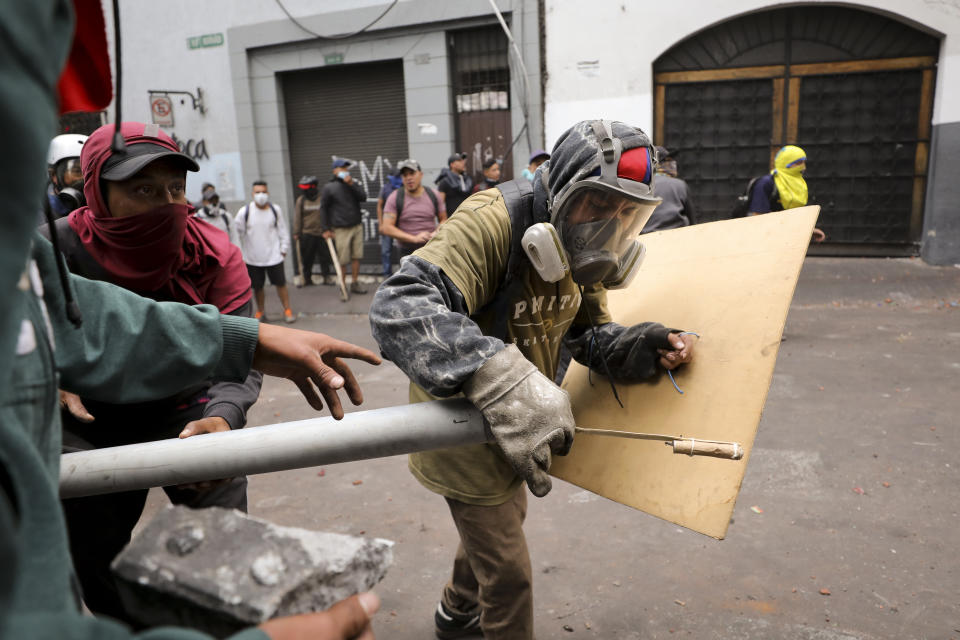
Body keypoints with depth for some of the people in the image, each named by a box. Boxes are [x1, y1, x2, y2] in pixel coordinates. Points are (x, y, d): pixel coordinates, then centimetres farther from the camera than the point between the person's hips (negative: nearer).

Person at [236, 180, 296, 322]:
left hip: (274, 256, 0)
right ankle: (260, 312, 27)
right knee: (257, 287, 10)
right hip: (252, 258, 0)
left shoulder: (275, 210, -1)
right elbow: (238, 233, 1)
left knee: (280, 283, 3)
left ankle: (287, 310, 16)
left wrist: (284, 249, 4)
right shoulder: (244, 212, -5)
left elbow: (283, 231, 7)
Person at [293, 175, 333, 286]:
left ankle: (326, 276, 17)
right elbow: (297, 218, 4)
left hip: (321, 233, 0)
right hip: (307, 234, 0)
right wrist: (296, 233, 3)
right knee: (307, 257, 4)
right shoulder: (301, 200, 2)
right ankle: (307, 278, 17)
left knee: (324, 256, 4)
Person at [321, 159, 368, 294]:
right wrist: (326, 229, -2)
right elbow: (324, 208, 0)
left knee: (356, 257, 8)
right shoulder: (329, 187, -3)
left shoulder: (353, 183, 11)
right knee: (343, 260, -2)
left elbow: (363, 197, -3)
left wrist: (352, 184, -15)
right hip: (341, 229, -4)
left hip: (357, 226, 4)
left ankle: (355, 283, 20)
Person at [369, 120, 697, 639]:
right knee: (508, 571, 6)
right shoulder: (493, 221, -32)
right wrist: (499, 377, -57)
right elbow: (399, 305, -45)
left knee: (503, 516, 31)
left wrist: (633, 348, -21)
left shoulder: (578, 246, -5)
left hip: (511, 420, 9)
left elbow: (588, 331, 2)